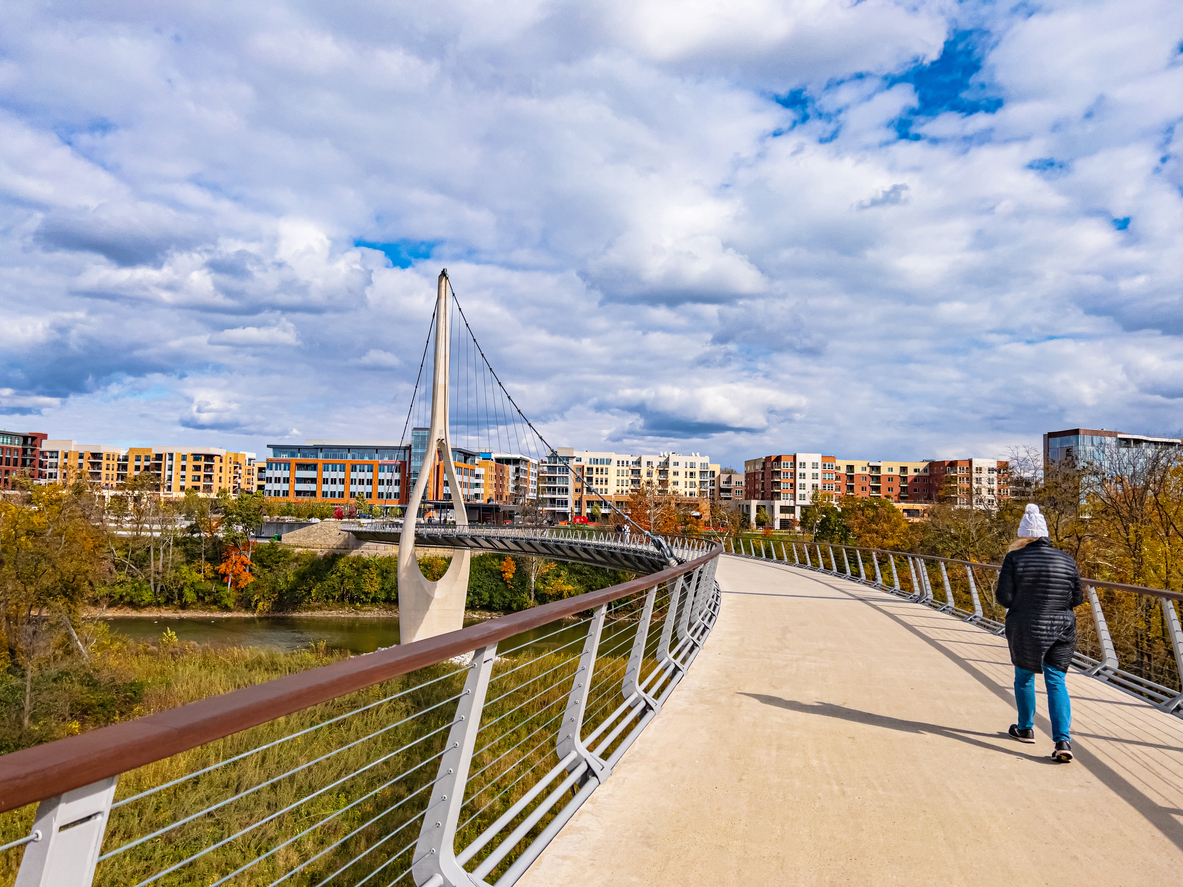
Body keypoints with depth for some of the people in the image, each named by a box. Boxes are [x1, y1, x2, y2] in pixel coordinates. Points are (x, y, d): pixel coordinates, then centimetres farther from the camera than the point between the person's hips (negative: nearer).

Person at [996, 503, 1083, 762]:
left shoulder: (1015, 559, -10)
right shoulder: (1066, 560, -1)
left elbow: (1004, 598, -12)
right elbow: (1077, 599, 3)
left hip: (1026, 629, -2)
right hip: (1061, 630, 2)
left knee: (1024, 676, 18)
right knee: (1056, 682, 5)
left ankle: (1026, 728, 32)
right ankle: (1063, 740, -7)